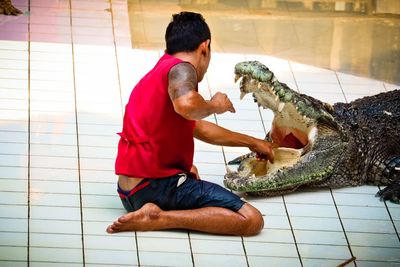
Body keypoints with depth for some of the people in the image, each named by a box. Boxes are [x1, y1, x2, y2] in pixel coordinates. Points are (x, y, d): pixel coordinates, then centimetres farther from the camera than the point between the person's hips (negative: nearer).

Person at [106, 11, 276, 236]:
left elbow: (198, 128, 35)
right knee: (251, 219, -16)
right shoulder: (181, 69, -8)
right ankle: (158, 218, -19)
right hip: (158, 187, -10)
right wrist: (214, 106, -9)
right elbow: (186, 105, -33)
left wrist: (251, 142, 46)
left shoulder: (155, 76, 23)